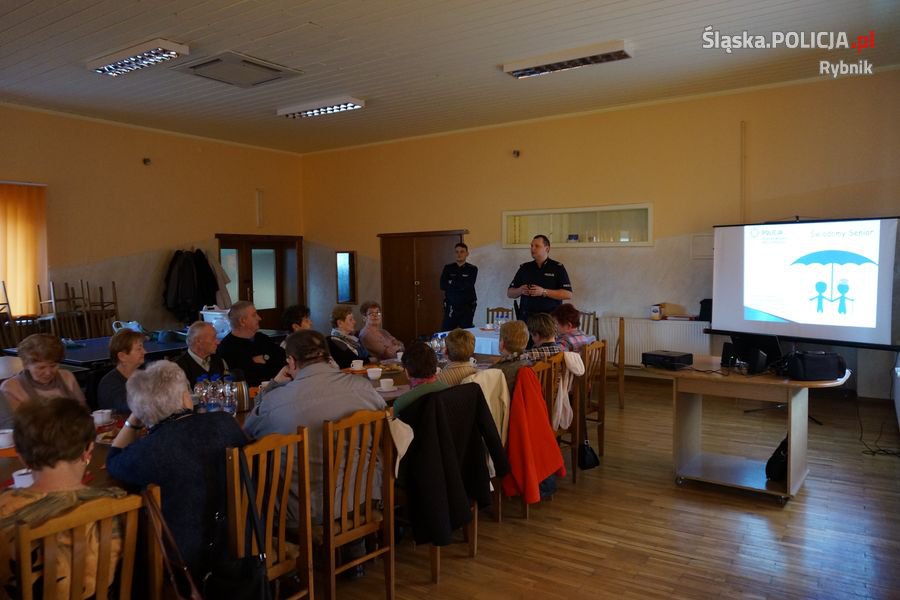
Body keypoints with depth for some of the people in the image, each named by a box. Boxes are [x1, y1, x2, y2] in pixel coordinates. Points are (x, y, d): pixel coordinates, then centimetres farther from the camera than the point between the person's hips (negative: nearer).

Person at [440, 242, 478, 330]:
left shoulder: (472, 269, 2)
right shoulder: (448, 268, 8)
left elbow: (468, 286, -13)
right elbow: (442, 285, -5)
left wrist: (452, 283, -7)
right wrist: (461, 285, -8)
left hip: (467, 307, -2)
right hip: (450, 307, 2)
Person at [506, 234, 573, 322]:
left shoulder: (558, 268, 2)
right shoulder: (524, 268, 12)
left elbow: (568, 294, -6)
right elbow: (509, 293, 15)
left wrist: (544, 292, -15)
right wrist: (520, 291, -6)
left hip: (550, 318, -2)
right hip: (526, 317, 3)